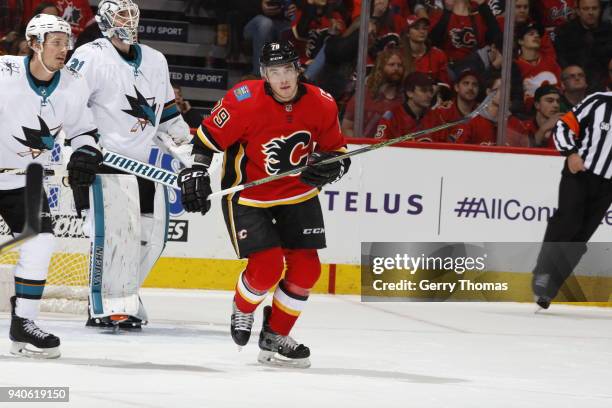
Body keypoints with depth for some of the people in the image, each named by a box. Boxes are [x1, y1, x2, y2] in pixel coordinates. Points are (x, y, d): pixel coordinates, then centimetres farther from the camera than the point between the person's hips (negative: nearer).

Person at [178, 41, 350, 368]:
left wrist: (331, 167, -20)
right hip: (248, 194, -4)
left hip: (299, 193, 4)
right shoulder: (243, 101, -22)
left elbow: (336, 151, 1)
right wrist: (195, 172, -16)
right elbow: (208, 137, -9)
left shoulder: (321, 105, -10)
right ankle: (242, 310, 18)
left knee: (306, 268, -3)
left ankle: (275, 336, 16)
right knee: (267, 267, -16)